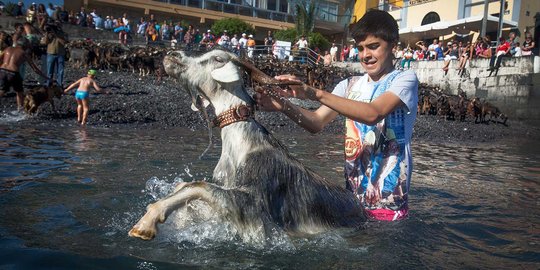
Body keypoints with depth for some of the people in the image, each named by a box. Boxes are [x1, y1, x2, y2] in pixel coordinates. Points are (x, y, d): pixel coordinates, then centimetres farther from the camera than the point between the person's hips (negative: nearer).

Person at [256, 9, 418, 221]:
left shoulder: (404, 79, -6)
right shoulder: (350, 85, 10)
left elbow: (373, 114, -26)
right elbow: (317, 122, -3)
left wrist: (315, 94, -33)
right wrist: (284, 106, -22)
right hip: (353, 194, 5)